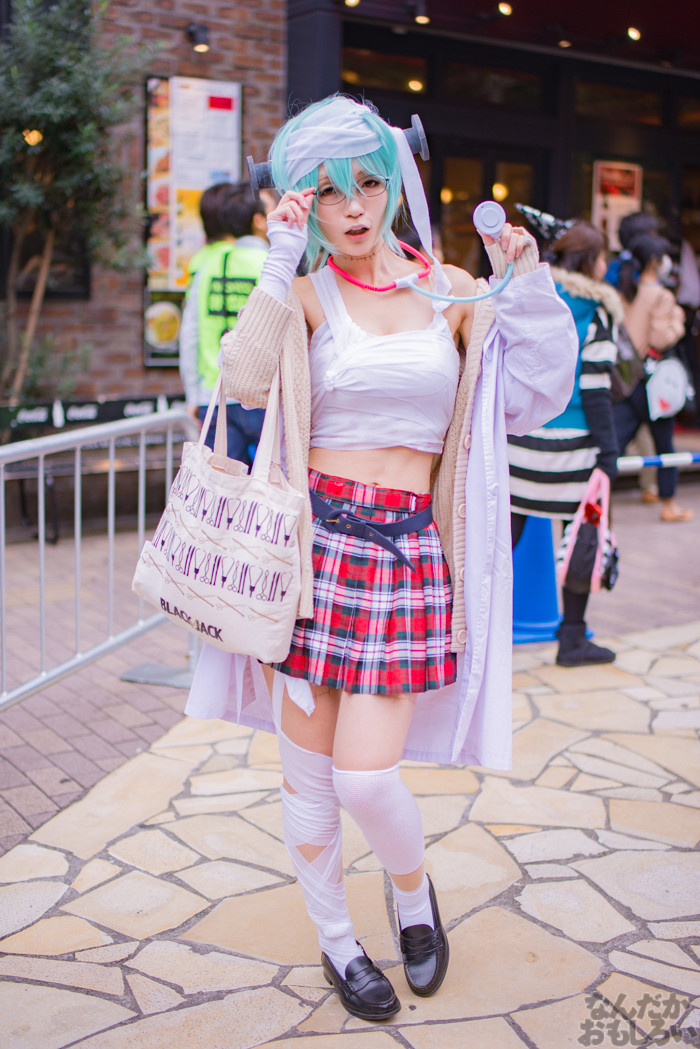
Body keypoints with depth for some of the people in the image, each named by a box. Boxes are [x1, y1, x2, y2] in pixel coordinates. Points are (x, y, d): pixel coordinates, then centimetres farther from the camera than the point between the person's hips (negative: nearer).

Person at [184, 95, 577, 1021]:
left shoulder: (452, 290, 9)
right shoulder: (306, 292, 1)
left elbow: (533, 398, 3)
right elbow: (244, 380, -18)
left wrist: (530, 294, -8)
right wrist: (281, 262, -20)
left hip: (409, 549, 1)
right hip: (314, 538, 0)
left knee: (366, 772, -4)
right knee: (308, 768, 8)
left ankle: (415, 891, 29)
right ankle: (336, 942, 31)